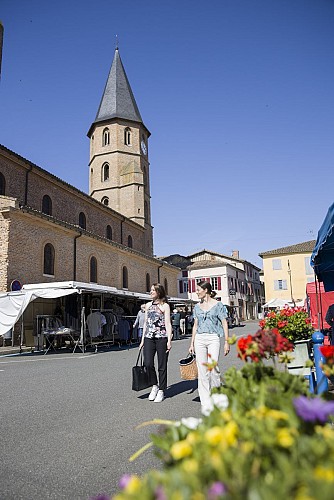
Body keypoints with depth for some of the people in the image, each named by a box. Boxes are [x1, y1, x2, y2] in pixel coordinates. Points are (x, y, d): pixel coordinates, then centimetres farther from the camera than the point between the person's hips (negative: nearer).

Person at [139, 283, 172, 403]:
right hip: (149, 338, 4)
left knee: (162, 366, 3)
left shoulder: (165, 306, 2)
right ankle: (154, 386, 15)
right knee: (148, 363, -8)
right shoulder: (148, 305, 15)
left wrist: (169, 341, -10)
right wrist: (142, 340, 15)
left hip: (161, 338, -4)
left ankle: (161, 391, 16)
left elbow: (168, 324, -3)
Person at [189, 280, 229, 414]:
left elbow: (224, 324, -1)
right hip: (199, 339, 4)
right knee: (202, 371, 3)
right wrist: (192, 343, 13)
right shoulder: (197, 307, 11)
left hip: (213, 338, -4)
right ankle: (206, 403, 11)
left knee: (212, 368, -11)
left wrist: (227, 342, -7)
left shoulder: (217, 305, -2)